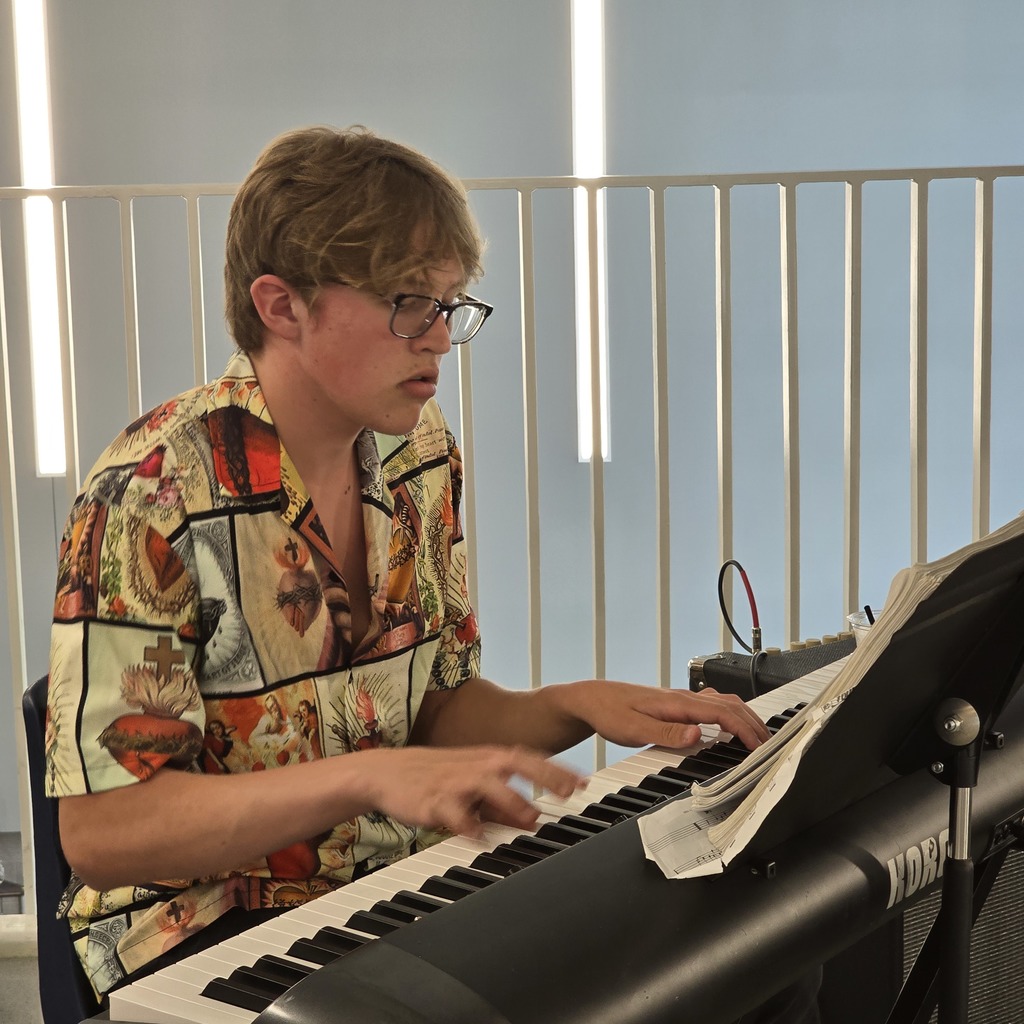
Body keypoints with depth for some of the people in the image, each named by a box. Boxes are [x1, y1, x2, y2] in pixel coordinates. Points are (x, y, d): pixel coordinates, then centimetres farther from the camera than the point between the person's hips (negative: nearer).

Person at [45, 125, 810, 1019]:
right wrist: (366, 778, -31)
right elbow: (99, 831, -22)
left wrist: (573, 707, -8)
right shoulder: (154, 498, -19)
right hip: (205, 935, -6)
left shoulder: (421, 458, 4)